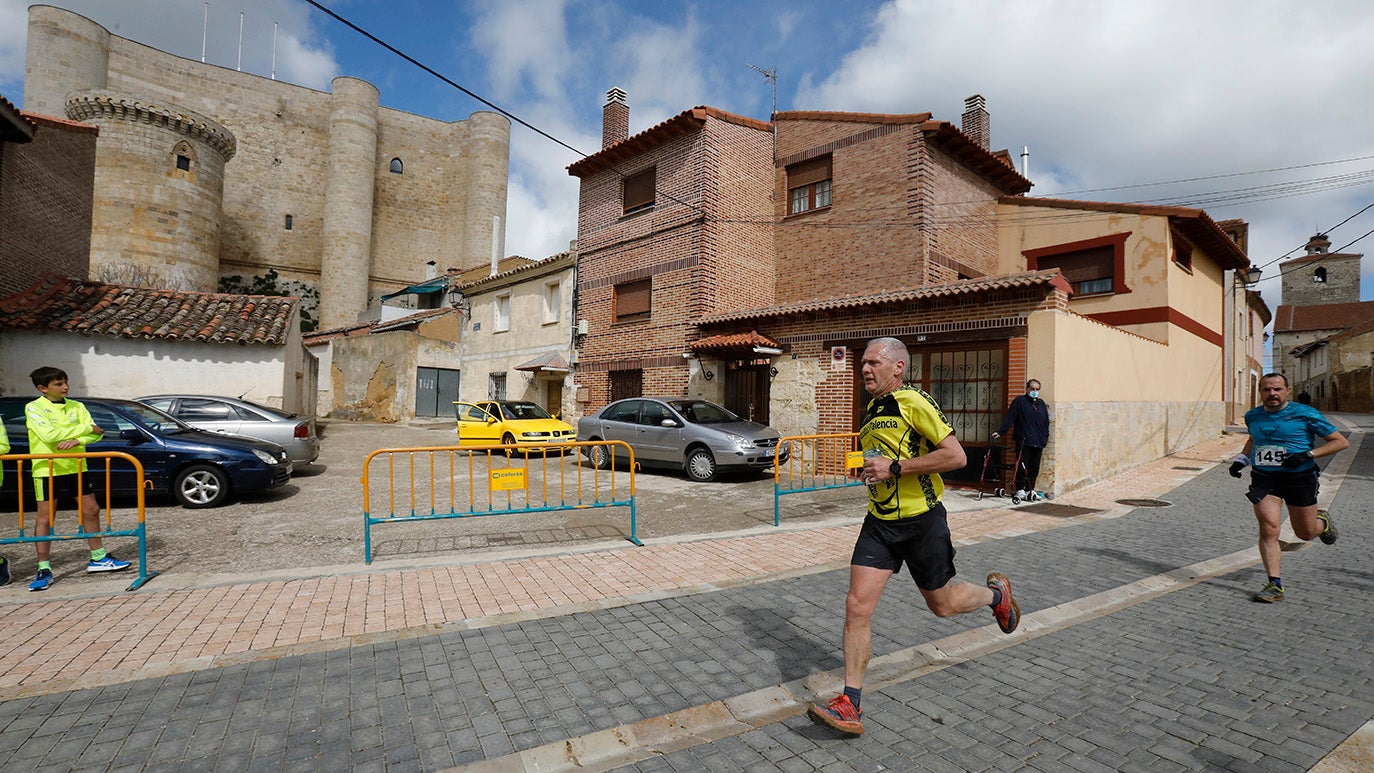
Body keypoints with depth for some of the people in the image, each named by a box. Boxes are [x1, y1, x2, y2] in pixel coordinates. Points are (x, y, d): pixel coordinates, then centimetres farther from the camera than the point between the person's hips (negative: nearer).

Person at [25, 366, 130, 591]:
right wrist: (86, 429, -15)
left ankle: (98, 558, 19)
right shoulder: (34, 408, -6)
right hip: (47, 469, -4)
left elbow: (95, 433, -2)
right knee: (44, 518, 0)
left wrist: (76, 440, -21)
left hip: (76, 467, 4)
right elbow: (49, 434, -20)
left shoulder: (77, 407, 7)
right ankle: (44, 569, 8)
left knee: (91, 511, 8)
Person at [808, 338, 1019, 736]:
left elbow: (956, 455, -20)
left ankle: (995, 593, 47)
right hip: (879, 523, 6)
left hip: (922, 521, -6)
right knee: (857, 605, -5)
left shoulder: (914, 402, -14)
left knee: (943, 604, 14)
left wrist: (894, 468, -23)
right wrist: (866, 470, 9)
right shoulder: (870, 412, 11)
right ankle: (850, 706, 3)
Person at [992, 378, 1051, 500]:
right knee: (1023, 467, -3)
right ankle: (1020, 490, 5)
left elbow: (1046, 424, 20)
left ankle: (1030, 490, 18)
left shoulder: (1041, 404, 16)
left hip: (1038, 444, 5)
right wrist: (1000, 431, -14)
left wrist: (1045, 441, 15)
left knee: (1034, 469, 8)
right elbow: (1009, 418, -6)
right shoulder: (1019, 401, 1)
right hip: (1024, 442, -5)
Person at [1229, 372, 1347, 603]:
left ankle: (1323, 521, 50)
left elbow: (1341, 442, -3)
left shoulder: (1305, 414, -6)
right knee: (1268, 529, -12)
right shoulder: (1253, 416, 7)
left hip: (1299, 478, -2)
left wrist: (1307, 455, -17)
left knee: (1305, 533, 12)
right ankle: (1275, 585, -7)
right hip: (1263, 478, 2)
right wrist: (1241, 459, 11)